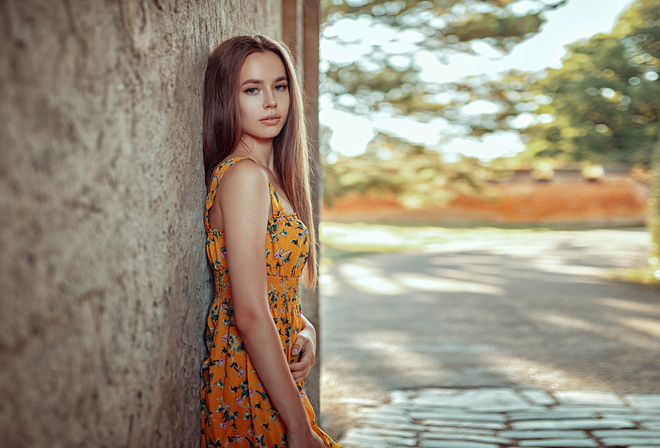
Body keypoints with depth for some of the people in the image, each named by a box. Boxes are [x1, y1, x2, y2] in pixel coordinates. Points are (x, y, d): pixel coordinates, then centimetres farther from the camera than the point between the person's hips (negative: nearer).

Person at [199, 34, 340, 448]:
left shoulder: (269, 174, 9)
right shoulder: (243, 175, -18)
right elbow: (250, 315, -23)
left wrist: (305, 330, -5)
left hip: (276, 373, 8)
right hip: (253, 386, -8)